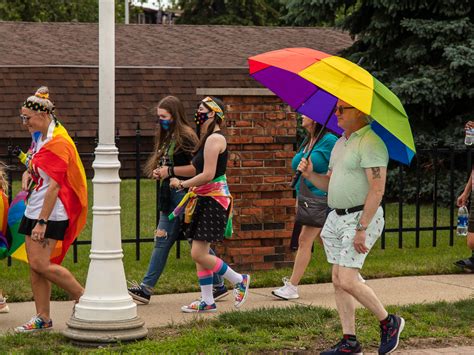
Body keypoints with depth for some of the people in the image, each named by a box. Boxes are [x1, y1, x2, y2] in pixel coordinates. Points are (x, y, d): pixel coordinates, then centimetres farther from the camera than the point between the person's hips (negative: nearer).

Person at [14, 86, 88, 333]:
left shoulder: (58, 142, -16)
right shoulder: (40, 138, 13)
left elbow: (54, 186, -21)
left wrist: (42, 222, -23)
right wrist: (28, 174, 8)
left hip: (51, 214, -9)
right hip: (34, 210, 9)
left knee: (41, 264, -13)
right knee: (34, 264, 6)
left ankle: (83, 297, 3)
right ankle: (42, 318, 11)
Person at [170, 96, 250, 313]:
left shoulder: (214, 139, -15)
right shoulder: (209, 138, 17)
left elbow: (208, 175, -21)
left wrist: (182, 184, -11)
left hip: (213, 200, -10)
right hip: (205, 200, 10)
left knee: (198, 254, -10)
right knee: (199, 253, 9)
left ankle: (239, 280, 5)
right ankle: (207, 301, 13)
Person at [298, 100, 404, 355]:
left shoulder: (370, 143, -14)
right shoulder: (340, 143, 16)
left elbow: (377, 190, -21)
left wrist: (361, 228, -24)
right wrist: (310, 175, 3)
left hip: (362, 217, -9)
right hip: (337, 217, 9)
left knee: (347, 281, -14)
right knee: (338, 281, 7)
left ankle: (388, 323, 5)